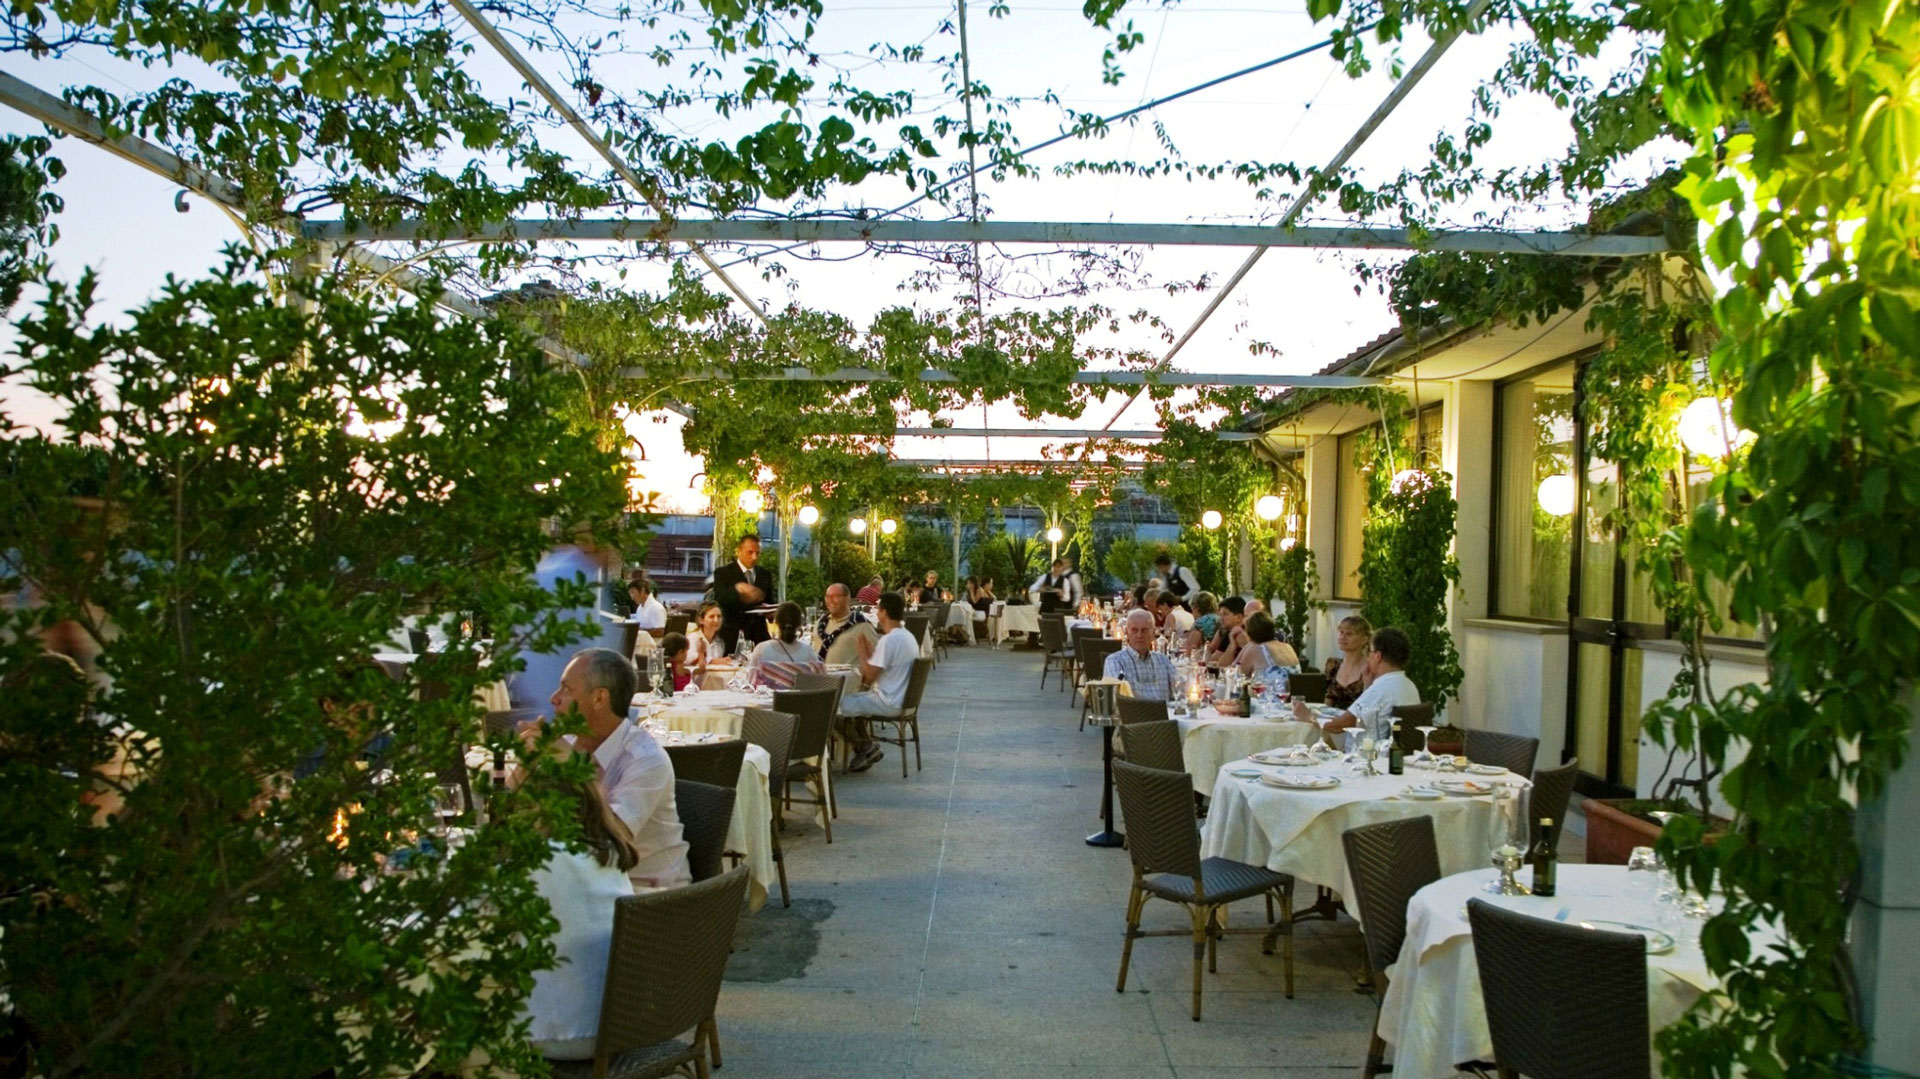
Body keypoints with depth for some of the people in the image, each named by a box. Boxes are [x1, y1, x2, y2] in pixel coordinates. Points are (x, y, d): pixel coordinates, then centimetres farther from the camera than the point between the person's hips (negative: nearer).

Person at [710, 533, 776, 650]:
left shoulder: (765, 575, 15)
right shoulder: (723, 573, 2)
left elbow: (771, 602, 19)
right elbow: (718, 600, -12)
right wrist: (737, 589, -29)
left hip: (759, 635, 3)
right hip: (733, 635, -3)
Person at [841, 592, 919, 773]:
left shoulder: (888, 640, -22)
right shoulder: (908, 637, 9)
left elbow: (868, 677, -19)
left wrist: (863, 653, -7)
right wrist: (871, 654, 11)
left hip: (888, 702, -10)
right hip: (902, 699, 10)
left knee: (839, 705, -2)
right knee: (854, 700, 25)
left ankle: (864, 749, 12)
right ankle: (867, 748, 20)